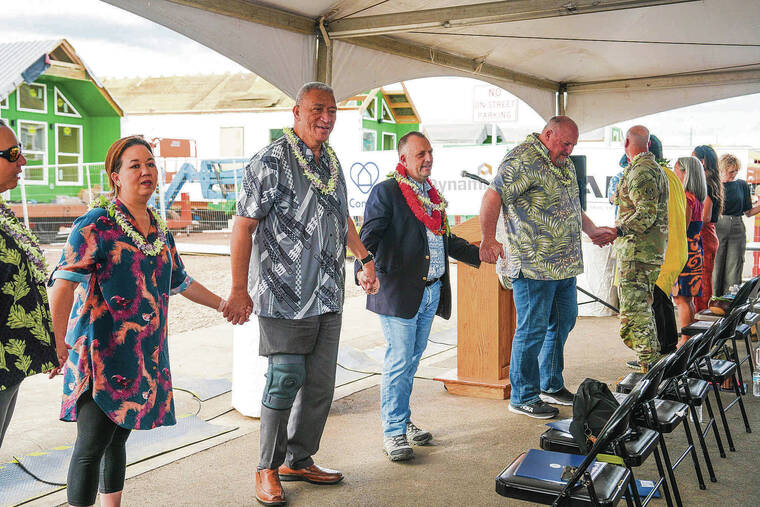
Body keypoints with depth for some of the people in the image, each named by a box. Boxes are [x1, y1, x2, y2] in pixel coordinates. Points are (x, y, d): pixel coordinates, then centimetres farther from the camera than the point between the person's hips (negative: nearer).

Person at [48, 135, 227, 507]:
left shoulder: (159, 228, 12)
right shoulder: (96, 224, -10)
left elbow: (180, 282, 26)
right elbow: (63, 286, -20)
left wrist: (222, 304, 33)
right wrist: (59, 346, -28)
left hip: (144, 352, 6)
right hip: (100, 351, -6)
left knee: (118, 438, 14)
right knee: (93, 443, -9)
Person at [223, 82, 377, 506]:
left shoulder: (333, 162, 13)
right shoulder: (271, 162, -9)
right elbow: (243, 227, -11)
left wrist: (365, 257, 24)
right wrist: (240, 289, -14)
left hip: (329, 296, 7)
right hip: (285, 295, -7)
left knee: (321, 383, 10)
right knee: (286, 380, -4)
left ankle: (299, 461, 26)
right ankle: (268, 469, 14)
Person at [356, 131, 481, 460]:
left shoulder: (432, 194, 18)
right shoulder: (385, 192, -5)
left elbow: (445, 239, 28)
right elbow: (369, 235, -15)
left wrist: (481, 254, 27)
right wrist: (363, 268, -32)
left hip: (430, 293, 7)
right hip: (398, 292, -7)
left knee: (411, 361, 15)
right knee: (399, 362, -5)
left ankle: (402, 421, 27)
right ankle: (393, 432, 6)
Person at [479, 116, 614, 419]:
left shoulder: (565, 164, 19)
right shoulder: (523, 160, -12)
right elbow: (493, 196, -23)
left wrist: (592, 231, 25)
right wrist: (488, 240, -32)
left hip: (566, 264, 10)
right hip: (534, 265, -10)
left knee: (562, 323, 18)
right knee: (533, 330, -2)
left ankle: (551, 386, 34)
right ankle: (523, 397, 11)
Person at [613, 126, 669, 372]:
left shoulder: (640, 172, -15)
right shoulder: (655, 168, 18)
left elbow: (647, 214, -24)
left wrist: (616, 230, -27)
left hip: (637, 251, -11)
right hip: (652, 250, 11)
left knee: (633, 310, -9)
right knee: (642, 307, 18)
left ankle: (648, 365, -7)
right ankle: (653, 362, 25)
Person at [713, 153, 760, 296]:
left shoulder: (742, 185, 12)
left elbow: (748, 212, 14)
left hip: (737, 230, 3)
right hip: (716, 228, -2)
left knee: (733, 273, 1)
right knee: (715, 269, -3)